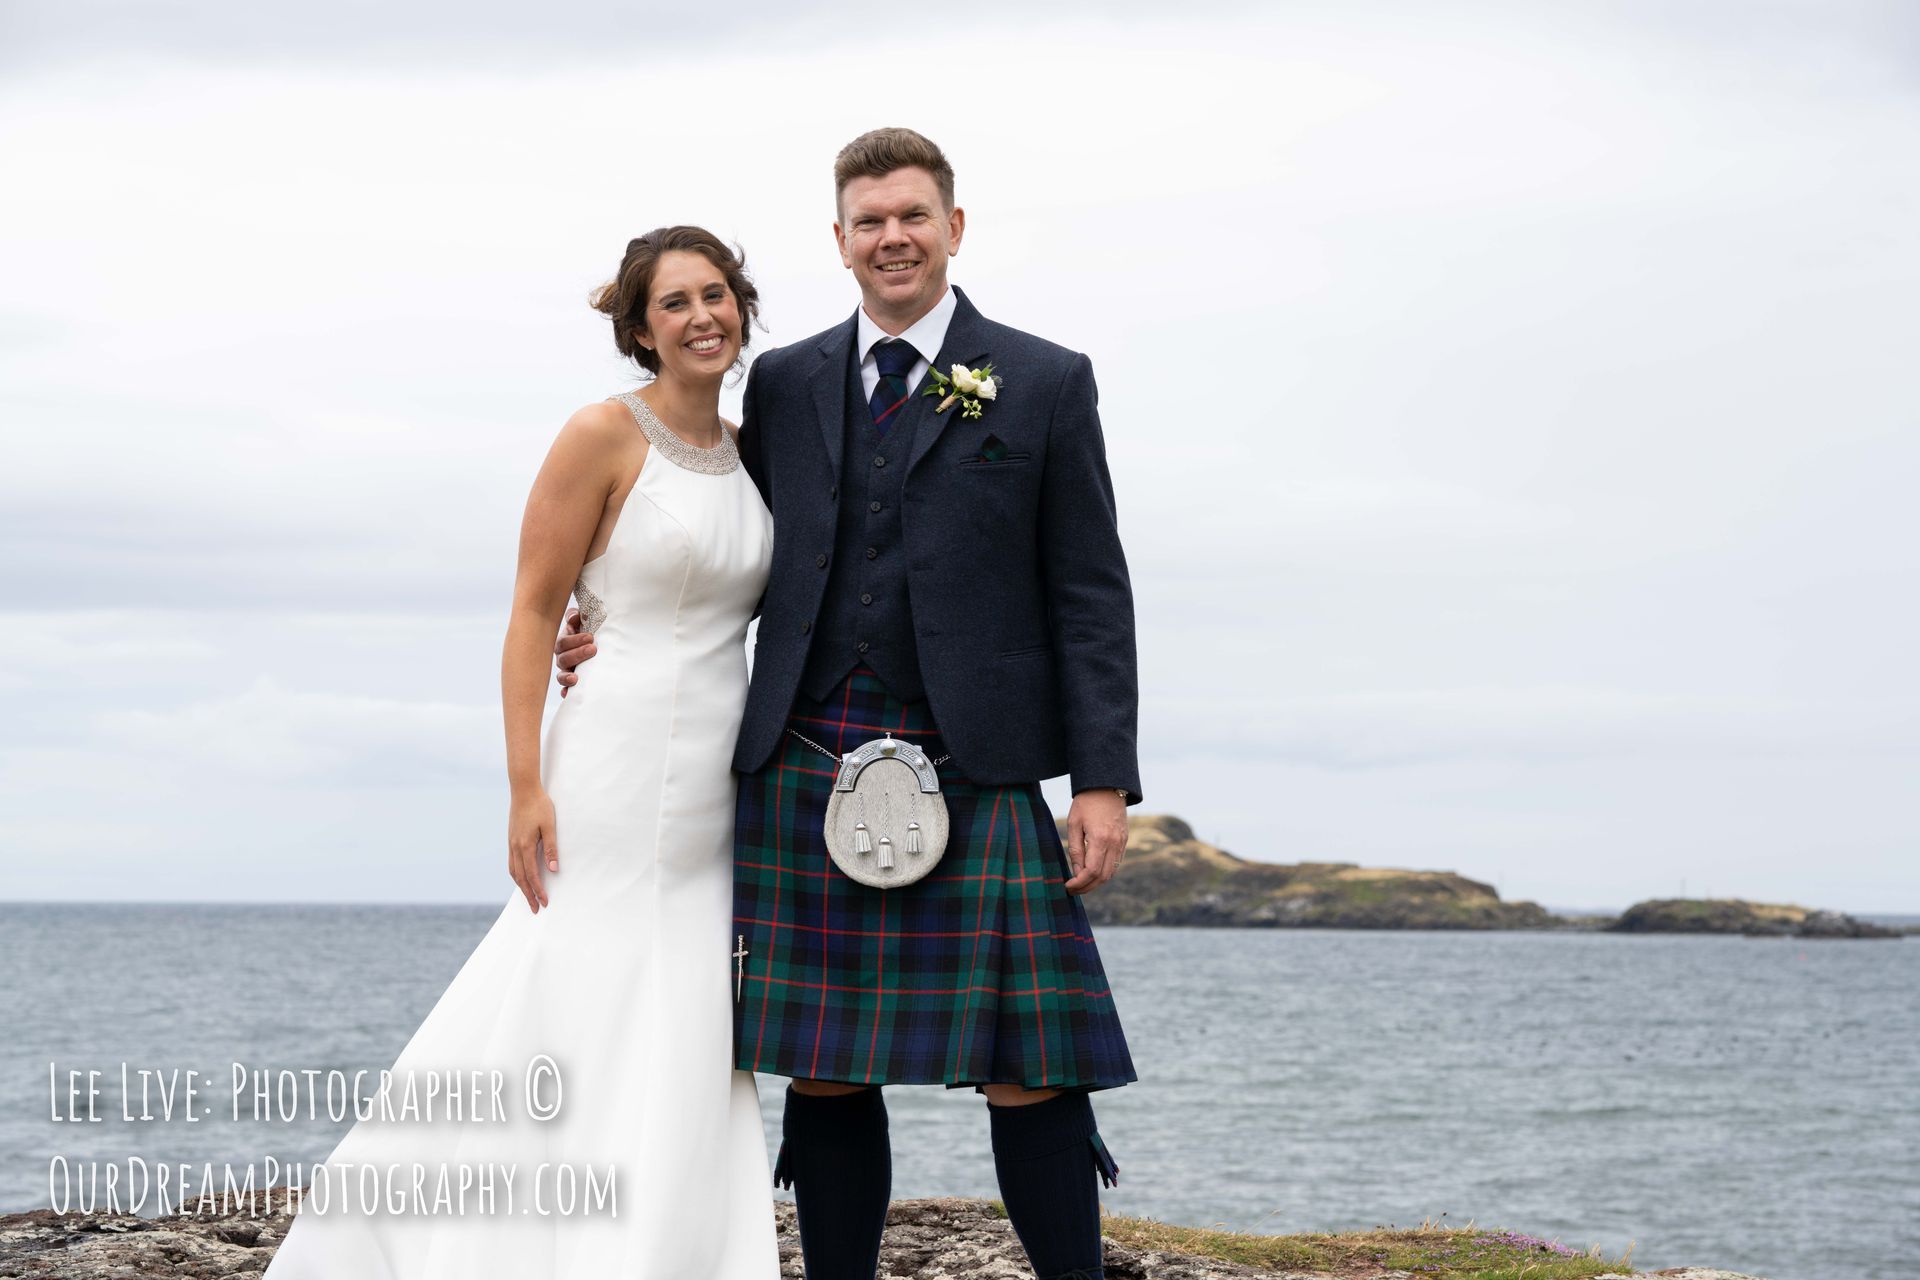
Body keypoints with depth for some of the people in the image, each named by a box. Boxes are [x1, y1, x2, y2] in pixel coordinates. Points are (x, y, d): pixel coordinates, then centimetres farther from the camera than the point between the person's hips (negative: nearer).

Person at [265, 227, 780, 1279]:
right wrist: (527, 786, -17)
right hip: (618, 778, -7)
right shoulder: (603, 435, -8)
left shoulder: (748, 453, 12)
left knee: (687, 1058, 7)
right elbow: (532, 614, -9)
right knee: (584, 1031, -6)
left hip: (716, 792, 7)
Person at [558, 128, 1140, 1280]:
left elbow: (1090, 597, 2)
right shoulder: (783, 385, 14)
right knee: (824, 1072, 6)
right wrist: (615, 633, 4)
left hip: (973, 774, -3)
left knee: (1027, 1069, -4)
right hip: (806, 768, 3)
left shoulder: (1044, 384, 5)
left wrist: (1105, 783, -6)